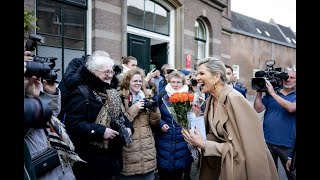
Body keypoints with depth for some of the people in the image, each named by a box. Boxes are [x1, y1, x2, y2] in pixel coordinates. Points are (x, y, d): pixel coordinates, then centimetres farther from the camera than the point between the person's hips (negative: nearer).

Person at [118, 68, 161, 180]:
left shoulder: (146, 98, 10)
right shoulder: (121, 99, -6)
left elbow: (155, 123, 10)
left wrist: (154, 110, -9)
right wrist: (134, 108, -18)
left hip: (147, 149, 5)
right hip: (130, 150, -4)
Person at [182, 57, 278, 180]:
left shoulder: (234, 98, -26)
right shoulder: (210, 100, -1)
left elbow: (240, 147, -25)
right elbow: (214, 135, 5)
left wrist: (204, 145, -26)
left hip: (239, 167, -7)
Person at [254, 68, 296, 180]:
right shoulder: (270, 94, 4)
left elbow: (291, 108, -23)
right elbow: (257, 109, -3)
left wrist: (273, 93, -22)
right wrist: (259, 91, -11)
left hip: (287, 145, -2)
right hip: (267, 141, 2)